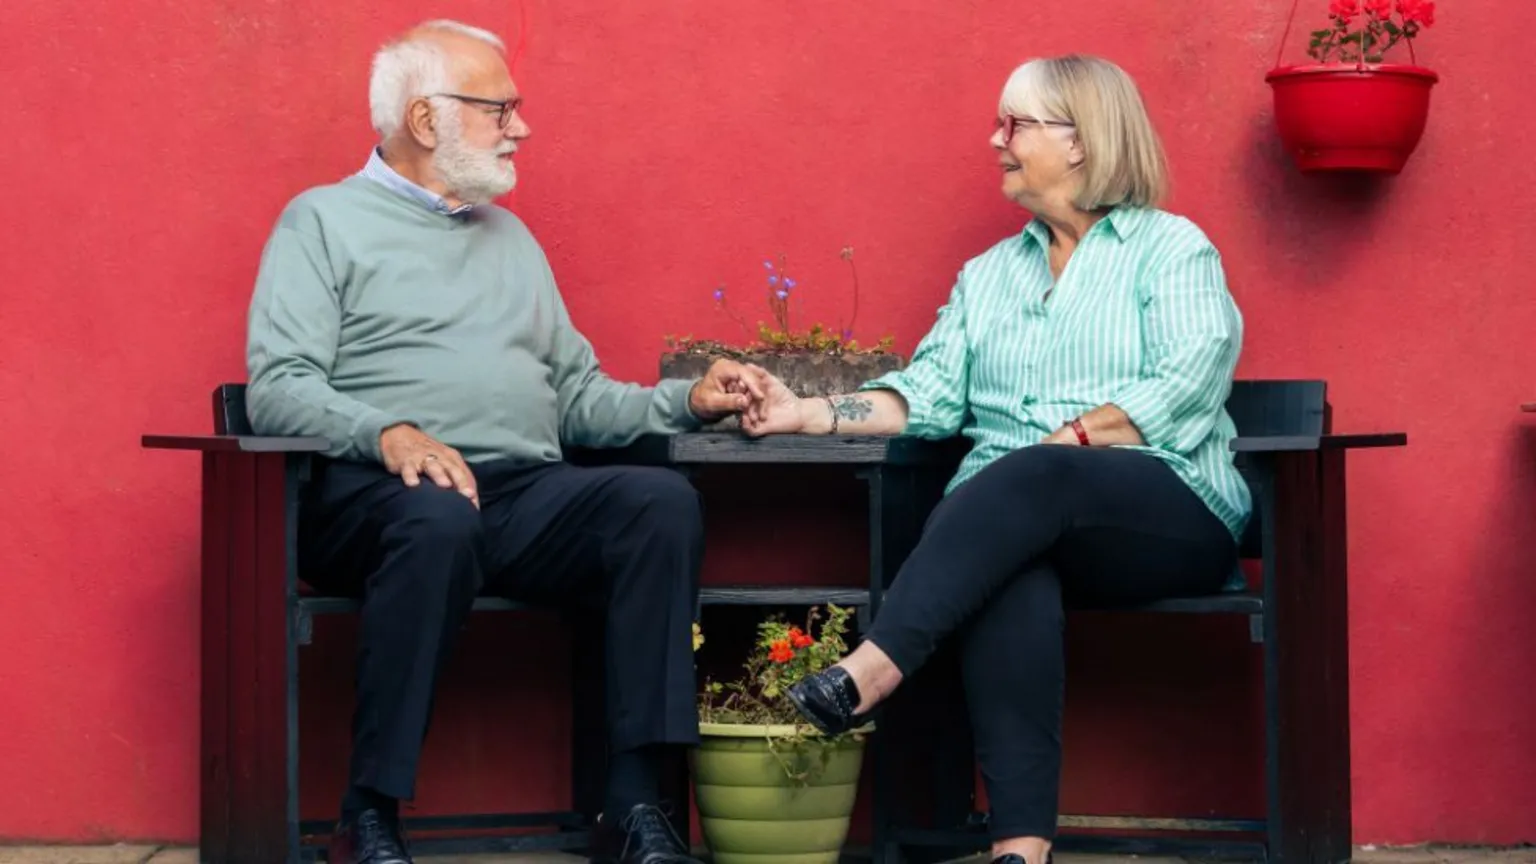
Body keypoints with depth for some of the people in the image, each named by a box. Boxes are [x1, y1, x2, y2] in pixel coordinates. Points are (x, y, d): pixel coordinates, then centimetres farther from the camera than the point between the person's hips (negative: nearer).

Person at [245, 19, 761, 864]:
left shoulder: (510, 237, 28)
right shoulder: (325, 221, 8)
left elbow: (577, 396, 25)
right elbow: (278, 388, -5)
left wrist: (685, 399, 8)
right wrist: (388, 432, -23)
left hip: (529, 495, 5)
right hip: (379, 491, -5)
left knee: (661, 500, -24)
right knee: (440, 518, -40)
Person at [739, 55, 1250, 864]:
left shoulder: (1172, 249, 7)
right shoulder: (987, 274, 24)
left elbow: (1190, 384, -9)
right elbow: (928, 393, 12)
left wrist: (1074, 441, -17)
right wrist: (815, 413, -2)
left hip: (1169, 514, -3)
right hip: (1018, 519, 3)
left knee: (1030, 481, -37)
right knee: (1009, 574, -35)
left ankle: (870, 671, -46)